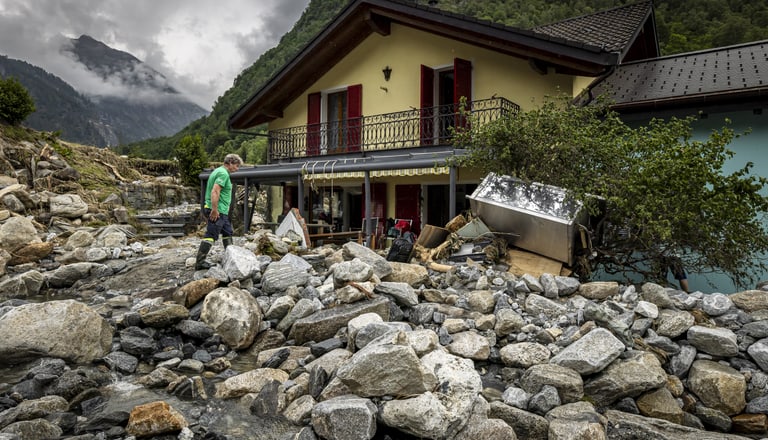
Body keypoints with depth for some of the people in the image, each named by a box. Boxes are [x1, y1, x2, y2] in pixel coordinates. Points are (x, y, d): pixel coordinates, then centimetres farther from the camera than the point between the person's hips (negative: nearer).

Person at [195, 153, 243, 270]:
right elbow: (215, 191, -25)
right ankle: (199, 262, -7)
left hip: (221, 211, 11)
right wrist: (214, 210, -26)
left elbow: (214, 191, 22)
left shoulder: (218, 171, 18)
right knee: (210, 236, -9)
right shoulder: (223, 173, -14)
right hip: (217, 211, -11)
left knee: (228, 233, 19)